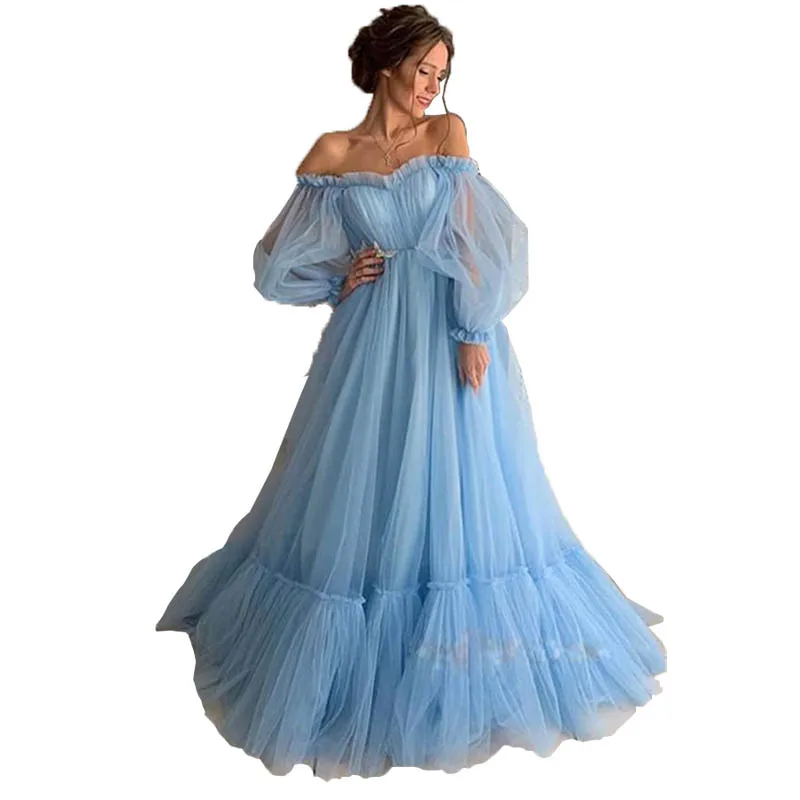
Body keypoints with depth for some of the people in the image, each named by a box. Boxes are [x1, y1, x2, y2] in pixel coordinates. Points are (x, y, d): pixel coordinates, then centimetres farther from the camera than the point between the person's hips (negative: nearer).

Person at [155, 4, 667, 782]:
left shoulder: (449, 133, 9)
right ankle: (360, 661, 31)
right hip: (372, 345, 0)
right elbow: (279, 262, 8)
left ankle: (455, 674, 29)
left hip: (452, 337, 1)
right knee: (361, 496, 6)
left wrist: (475, 330, -11)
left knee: (461, 496, 6)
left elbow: (474, 235, -2)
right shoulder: (332, 153, 7)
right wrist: (340, 281, -5)